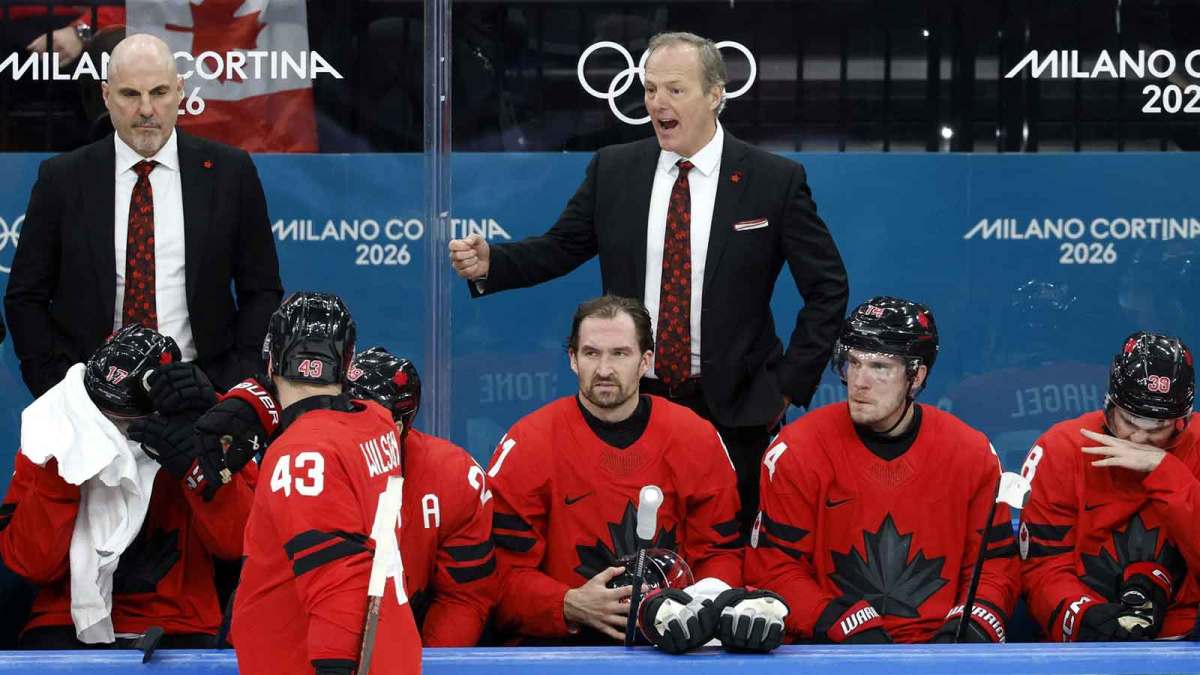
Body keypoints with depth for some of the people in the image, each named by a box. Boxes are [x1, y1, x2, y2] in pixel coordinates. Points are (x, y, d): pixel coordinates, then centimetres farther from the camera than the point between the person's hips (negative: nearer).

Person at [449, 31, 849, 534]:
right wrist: (488, 263, -11)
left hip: (732, 410, -2)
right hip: (632, 400, 2)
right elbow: (559, 248, 8)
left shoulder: (776, 180, -2)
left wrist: (791, 384, -4)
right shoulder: (612, 170, 6)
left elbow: (827, 288, 1)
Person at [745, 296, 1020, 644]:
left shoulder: (970, 453, 6)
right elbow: (773, 568, -1)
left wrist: (971, 626, -7)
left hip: (938, 648, 2)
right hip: (830, 650, -2)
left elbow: (994, 562, 12)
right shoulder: (797, 450, -1)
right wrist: (851, 627, -13)